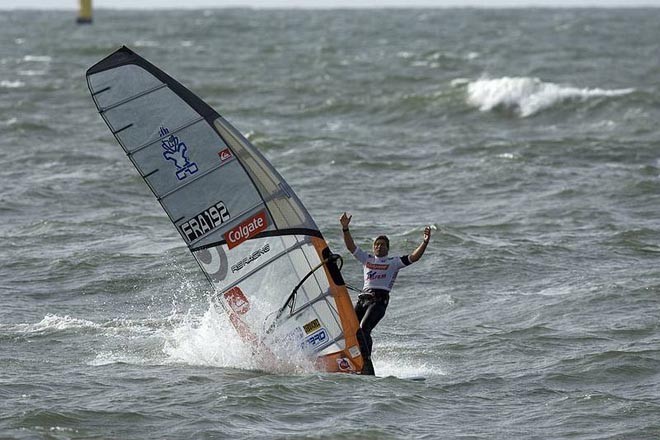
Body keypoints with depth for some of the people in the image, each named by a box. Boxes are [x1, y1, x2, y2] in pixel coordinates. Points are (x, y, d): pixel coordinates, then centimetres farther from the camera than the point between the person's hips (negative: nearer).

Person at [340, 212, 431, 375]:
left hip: (380, 299, -5)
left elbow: (414, 257, 0)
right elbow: (351, 246, 17)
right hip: (363, 298, 5)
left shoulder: (394, 262, 12)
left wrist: (425, 242, -14)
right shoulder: (367, 259, 23)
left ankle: (367, 366, -27)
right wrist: (345, 229, 4)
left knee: (363, 329, -24)